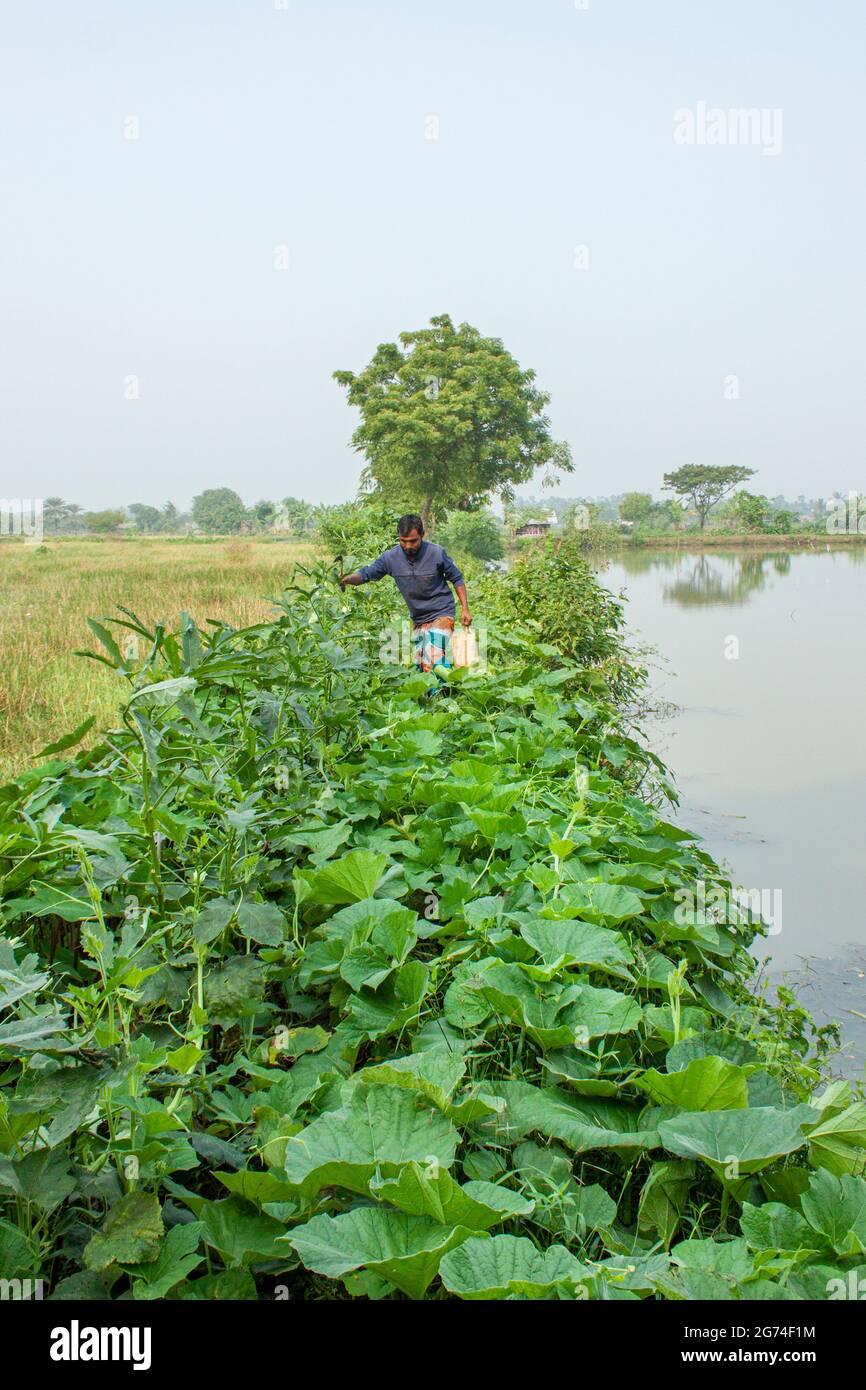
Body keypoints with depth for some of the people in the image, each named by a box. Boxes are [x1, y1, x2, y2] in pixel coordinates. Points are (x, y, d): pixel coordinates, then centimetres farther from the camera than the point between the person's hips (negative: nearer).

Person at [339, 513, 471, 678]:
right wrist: (347, 579, -25)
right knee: (417, 667, 12)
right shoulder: (390, 557, -9)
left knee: (433, 662, -22)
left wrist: (465, 609, -8)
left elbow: (457, 579, -4)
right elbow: (367, 573, -3)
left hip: (441, 615, -5)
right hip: (417, 619, 5)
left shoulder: (436, 553, -16)